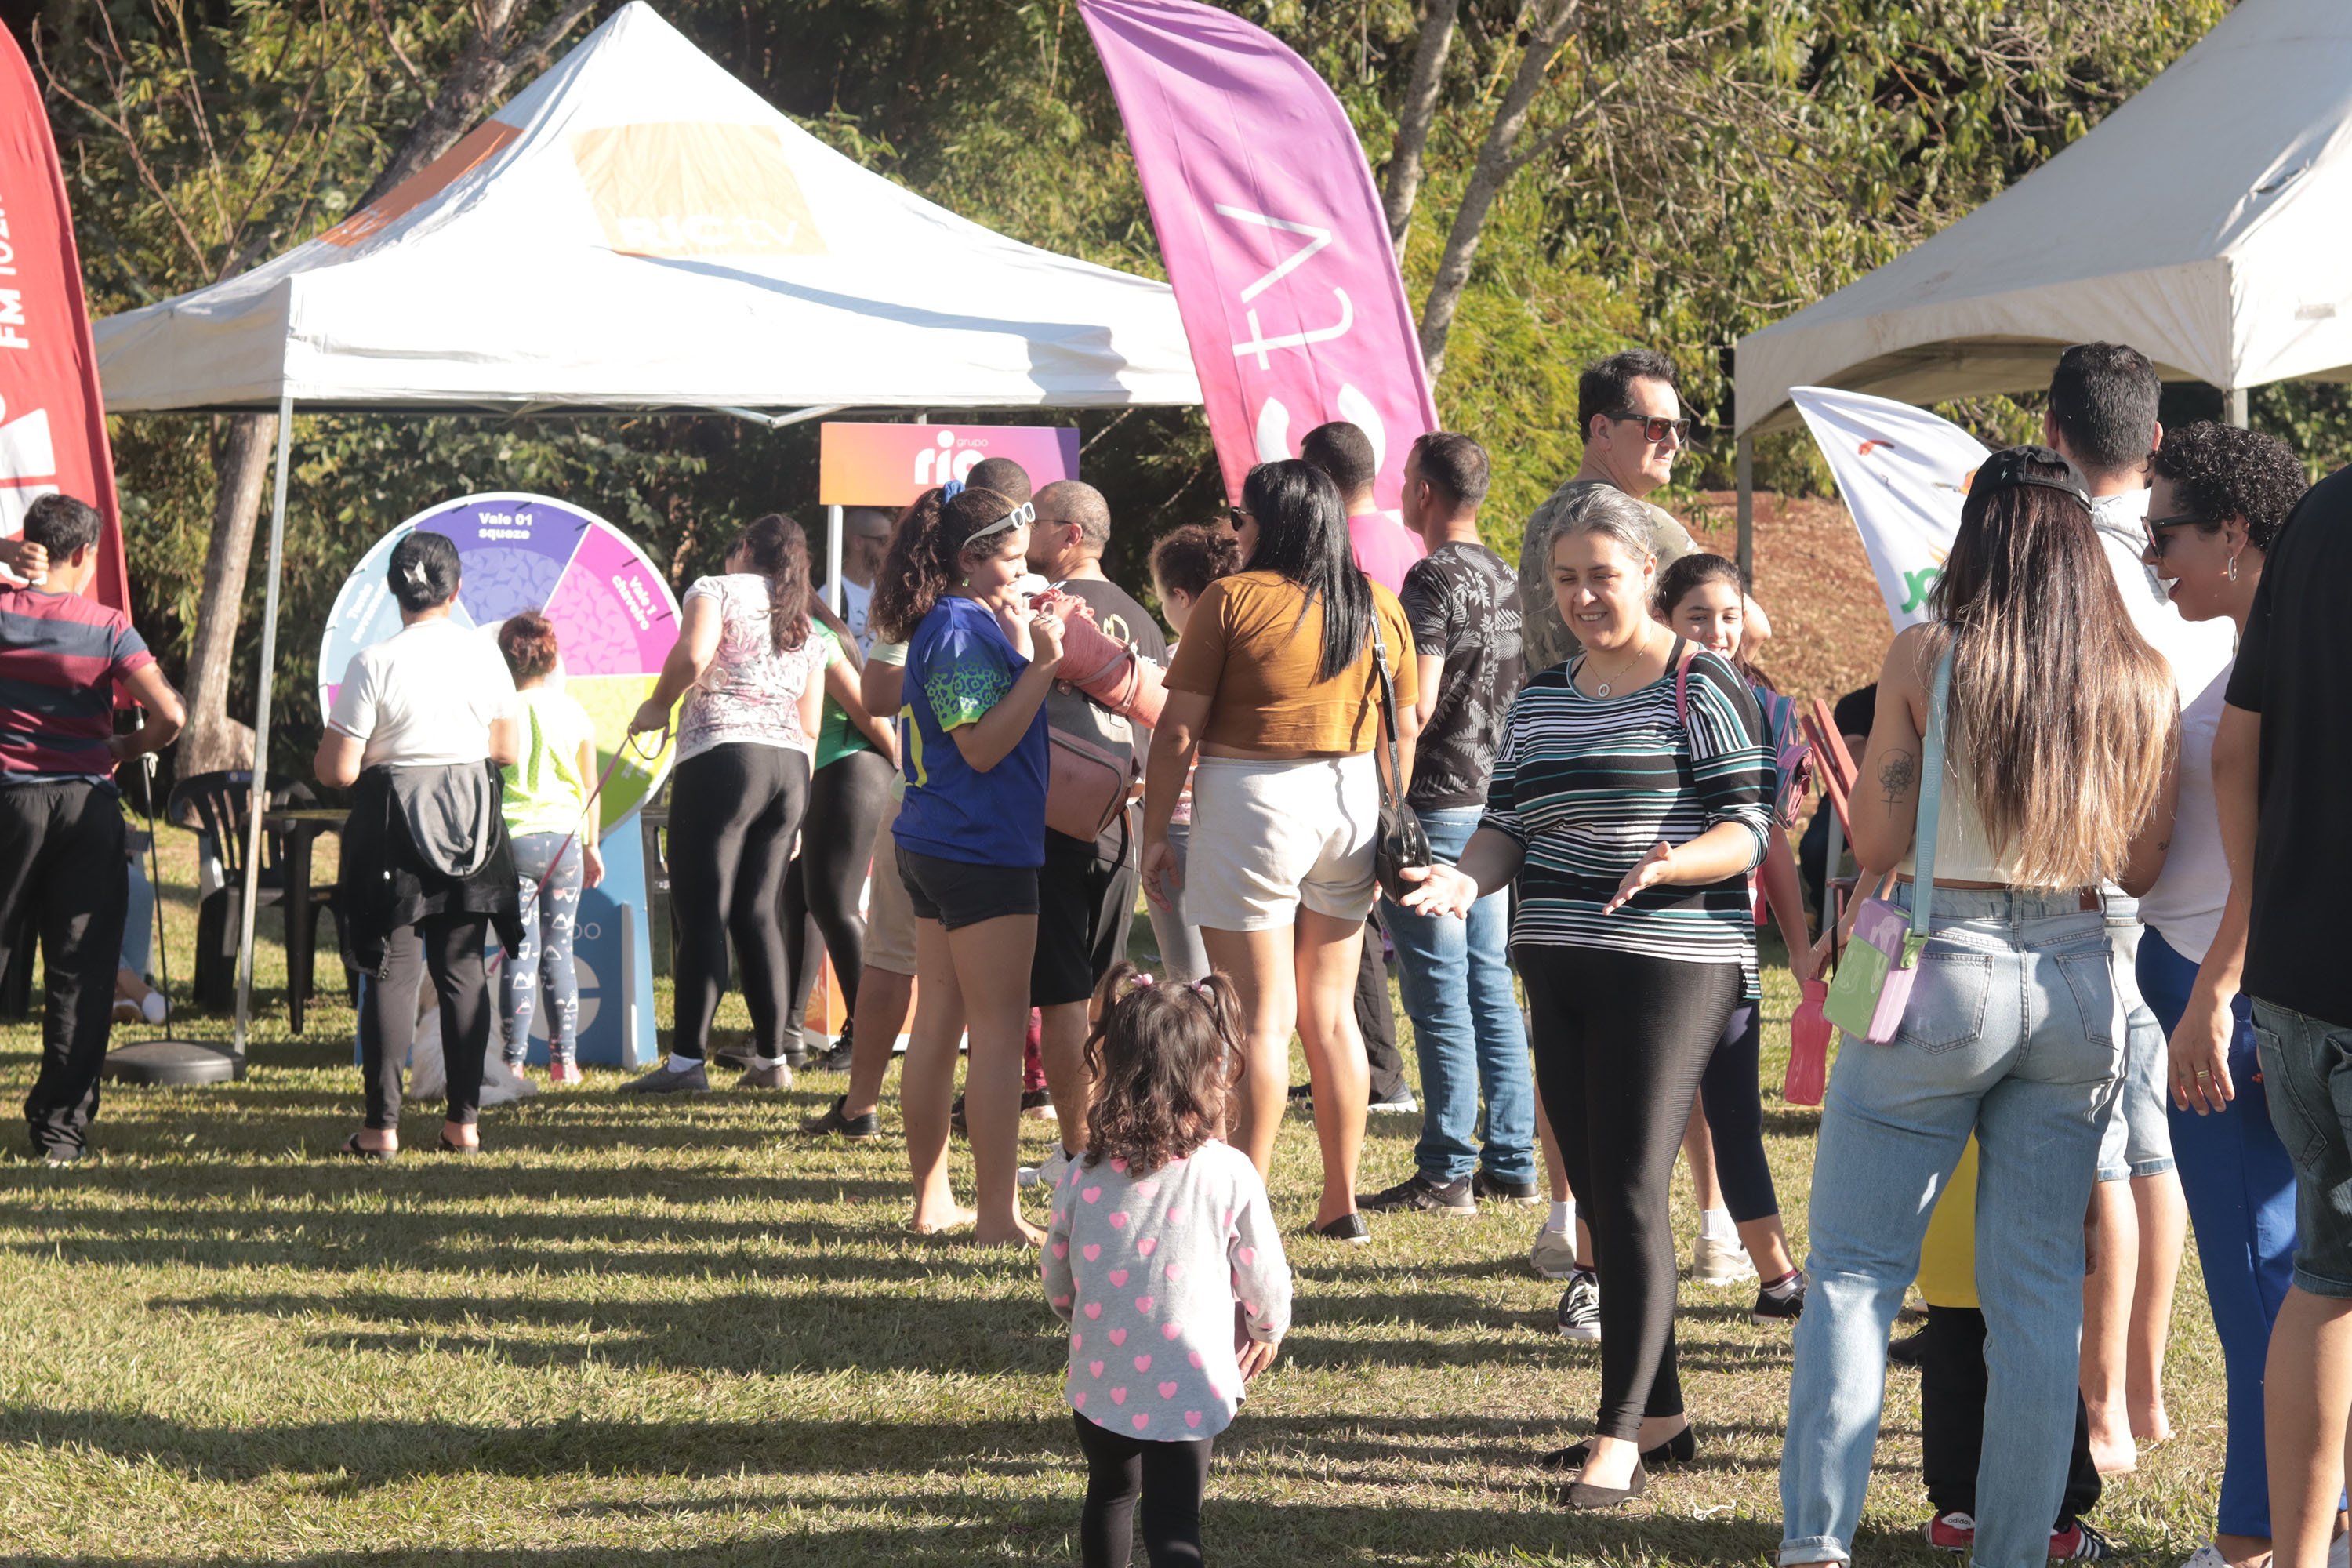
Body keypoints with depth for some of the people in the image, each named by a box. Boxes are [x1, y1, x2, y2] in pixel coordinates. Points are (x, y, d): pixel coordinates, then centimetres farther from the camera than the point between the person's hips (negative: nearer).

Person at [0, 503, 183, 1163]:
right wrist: (127, 749, 7)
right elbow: (171, 715, -13)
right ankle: (61, 1128, 4)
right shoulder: (107, 628, -5)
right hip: (87, 803, -1)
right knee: (79, 974, 4)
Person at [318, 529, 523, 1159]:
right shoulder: (483, 653, -1)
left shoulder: (375, 663, -12)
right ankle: (464, 1119, 11)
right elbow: (509, 749, 8)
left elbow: (338, 771, -12)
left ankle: (382, 1125, -1)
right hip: (471, 817, 3)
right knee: (463, 969, 10)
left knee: (392, 973, 1)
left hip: (396, 820, -3)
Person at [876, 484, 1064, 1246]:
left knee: (938, 1020, 13)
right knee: (999, 1030, -8)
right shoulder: (962, 630, -16)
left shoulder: (957, 623, 15)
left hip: (935, 848, 11)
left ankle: (931, 1199, 19)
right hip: (981, 850, -11)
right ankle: (998, 1213, -8)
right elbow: (982, 746, -20)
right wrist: (1039, 667, -24)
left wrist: (1029, 647, 13)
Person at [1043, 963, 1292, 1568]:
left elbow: (1057, 1284, 7)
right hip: (1187, 1386, -2)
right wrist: (1267, 1328, 23)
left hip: (1099, 1379, 2)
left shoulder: (1083, 1179, -7)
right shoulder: (1230, 1176, -13)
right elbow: (1263, 1273, 0)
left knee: (1111, 1491, 26)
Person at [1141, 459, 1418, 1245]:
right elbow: (1404, 732, 11)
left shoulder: (1234, 599, -8)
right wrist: (1385, 824, 21)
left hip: (1252, 802, -5)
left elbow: (1179, 729, -8)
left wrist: (1155, 831, -1)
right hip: (1353, 801, 5)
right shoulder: (1379, 606, 7)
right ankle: (1342, 1204, 16)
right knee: (1330, 1013, 13)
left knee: (1261, 1017, -3)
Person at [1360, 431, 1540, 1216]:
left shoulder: (1434, 580, -14)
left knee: (1440, 996, -6)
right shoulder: (1506, 580, 13)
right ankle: (1511, 1165, 12)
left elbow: (1415, 710, -19)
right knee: (1490, 985, 11)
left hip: (1437, 803, -9)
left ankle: (1445, 1173, -4)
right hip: (1495, 799, 9)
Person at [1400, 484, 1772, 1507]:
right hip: (1561, 972, 7)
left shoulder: (1702, 687, -6)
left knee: (1633, 1196, -11)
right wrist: (1465, 876, -7)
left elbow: (1746, 829, -9)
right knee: (1595, 1197, 9)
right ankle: (1659, 1412, 19)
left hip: (1670, 969, -7)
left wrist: (1671, 864, -29)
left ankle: (1621, 1436, -10)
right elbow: (1508, 825, 15)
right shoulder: (1542, 701, 15)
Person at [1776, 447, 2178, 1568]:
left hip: (1941, 979, -3)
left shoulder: (1926, 658, -6)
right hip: (2077, 984, 3)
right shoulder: (2142, 682, 2)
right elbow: (2142, 867, 6)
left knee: (1853, 1269, 4)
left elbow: (1874, 844, -6)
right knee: (2038, 1290, 8)